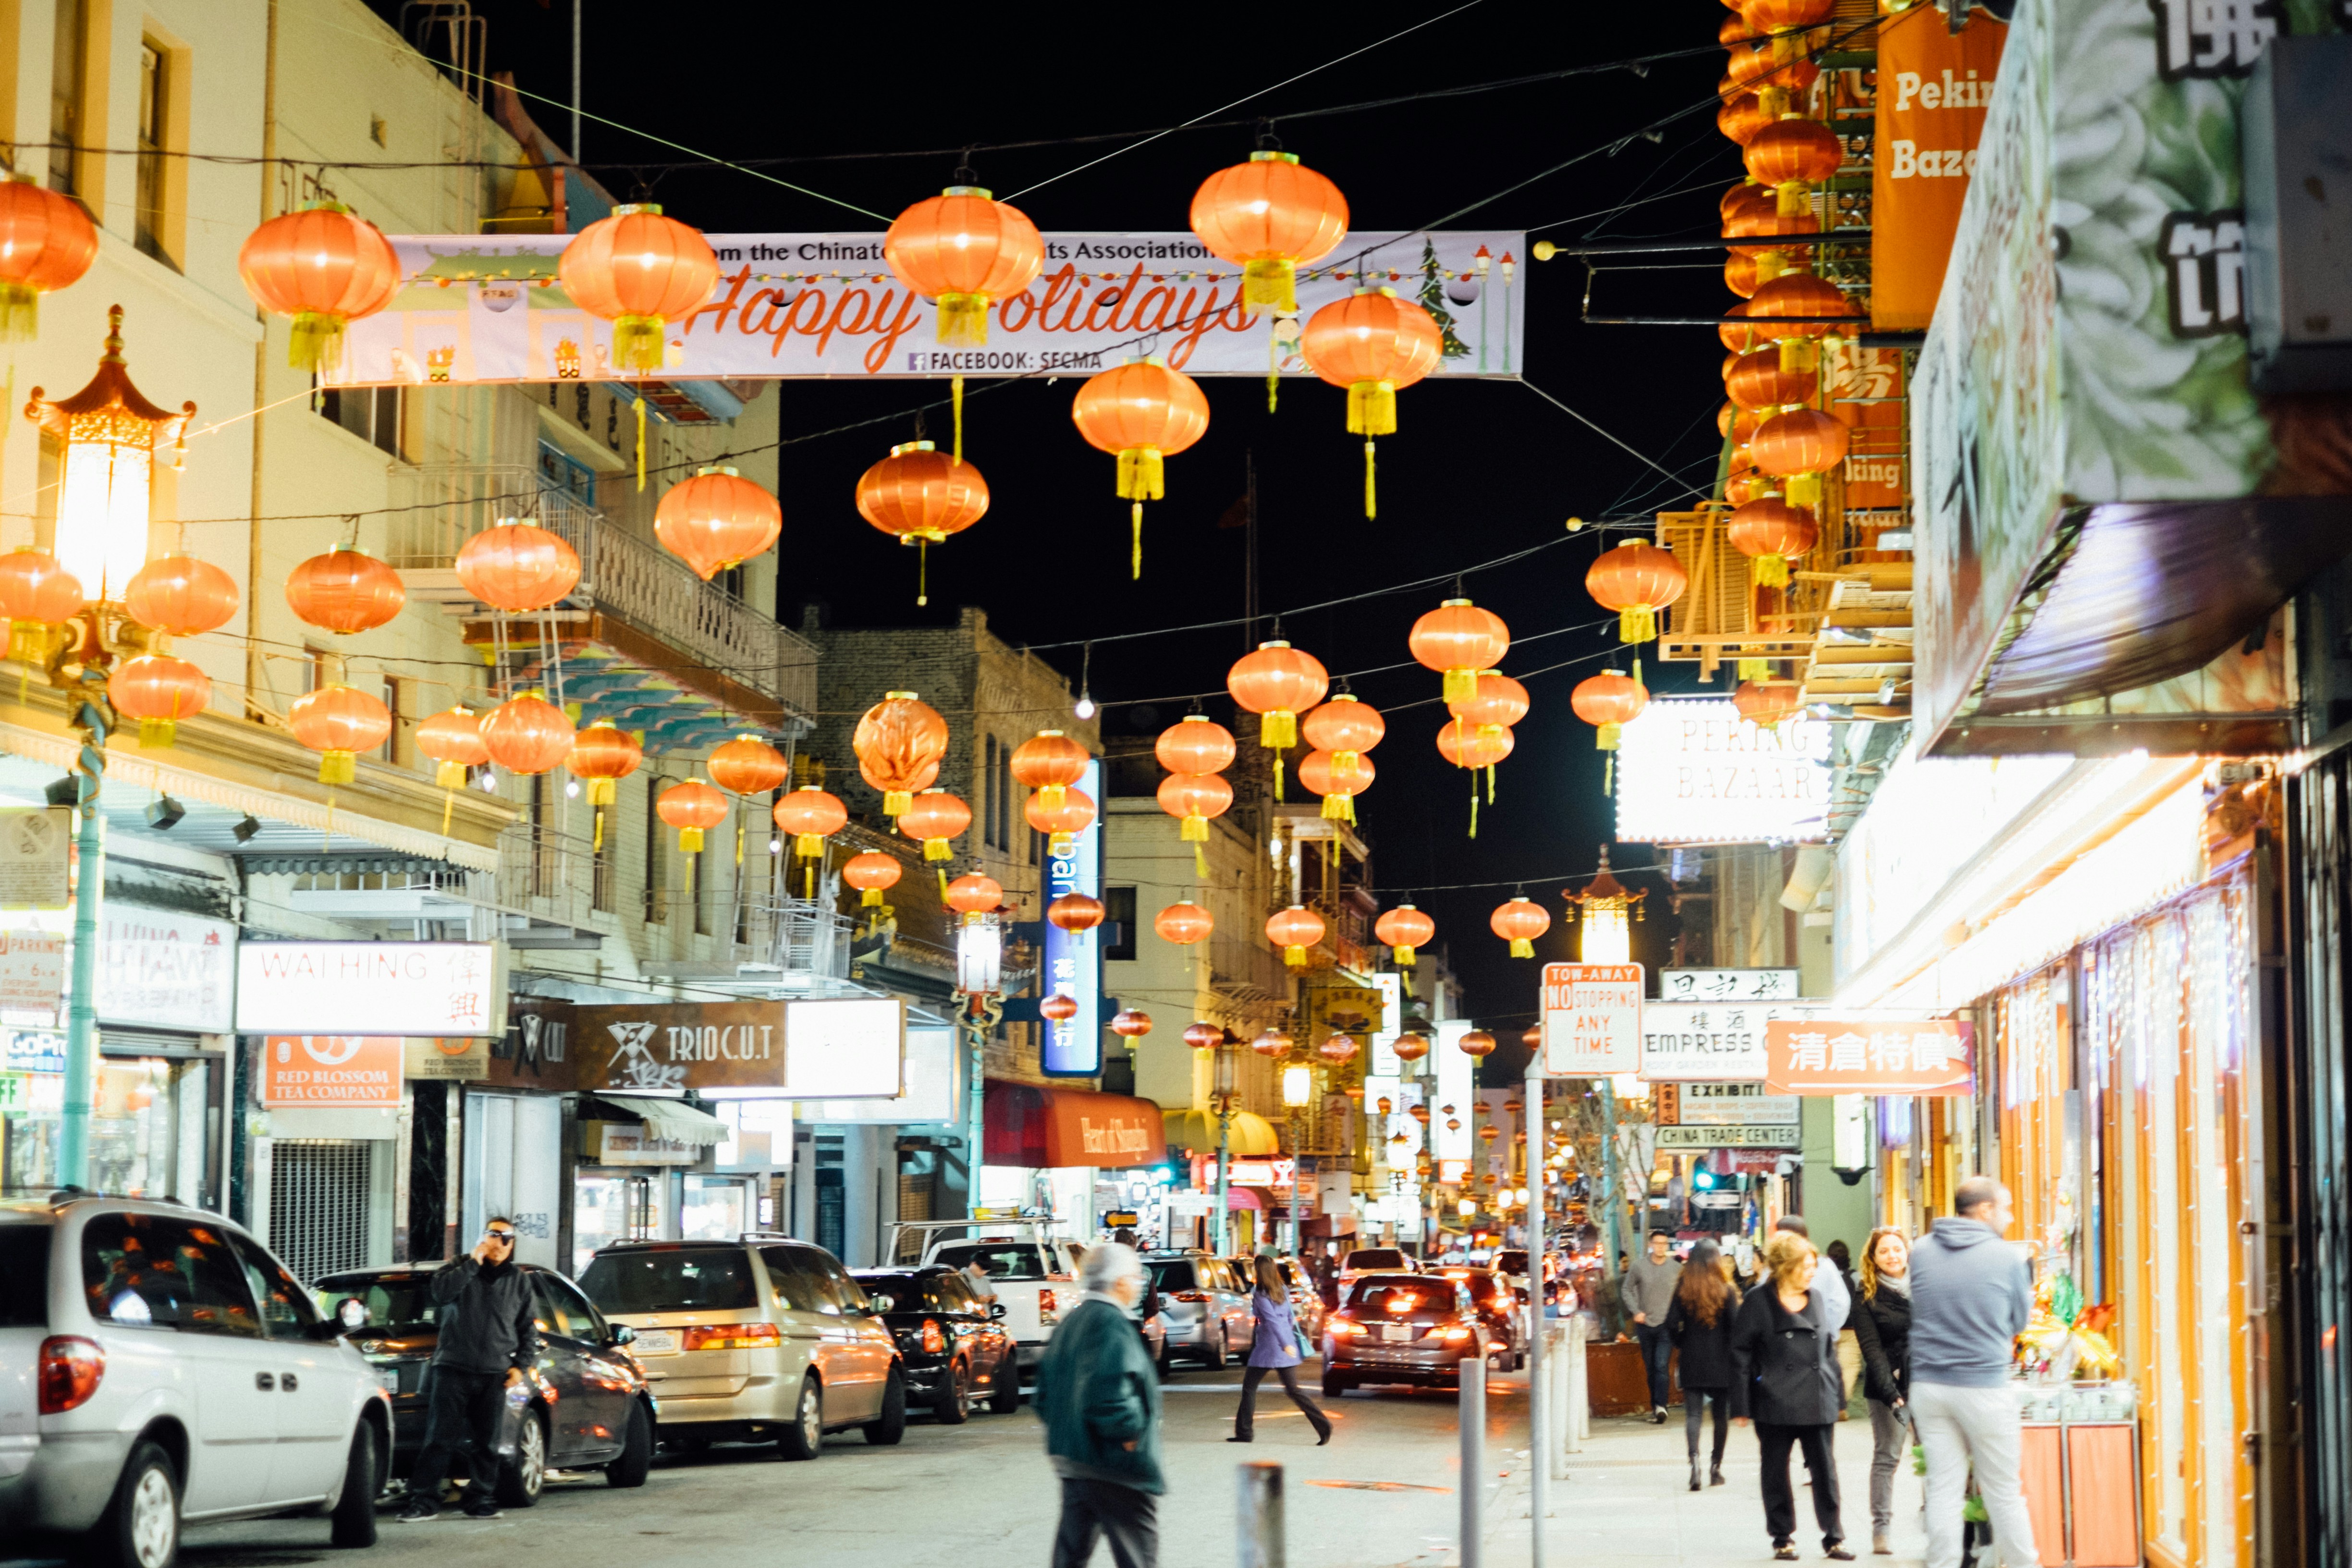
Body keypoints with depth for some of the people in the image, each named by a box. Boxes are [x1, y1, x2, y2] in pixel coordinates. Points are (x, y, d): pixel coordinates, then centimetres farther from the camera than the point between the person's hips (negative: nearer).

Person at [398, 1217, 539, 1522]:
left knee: (486, 1443, 5)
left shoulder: (519, 1280, 15)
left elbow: (528, 1328, 18)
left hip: (494, 1374, 3)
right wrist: (473, 1263, -11)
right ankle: (423, 1502, -5)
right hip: (453, 1370, -3)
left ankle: (481, 1502, 13)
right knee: (440, 1439, -7)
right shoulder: (460, 1267, 9)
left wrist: (521, 1365, 7)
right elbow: (441, 1291, -12)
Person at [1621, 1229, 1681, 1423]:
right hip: (1645, 1325, 2)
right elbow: (1626, 1290, 9)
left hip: (1667, 1325, -2)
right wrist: (1635, 1311, -3)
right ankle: (1655, 1406, 16)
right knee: (1650, 1368, 8)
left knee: (1661, 1366, -16)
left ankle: (1660, 1405, -23)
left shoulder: (1677, 1269, 0)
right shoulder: (1638, 1266, 1)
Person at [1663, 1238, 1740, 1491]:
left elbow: (1672, 1324, -4)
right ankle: (1716, 1467, 15)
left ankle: (1694, 1458, -23)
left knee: (1693, 1413, -1)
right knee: (1721, 1415, 11)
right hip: (1721, 1363, -1)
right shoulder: (1726, 1291, -5)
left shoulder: (1682, 1289, -1)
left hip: (1692, 1362, 1)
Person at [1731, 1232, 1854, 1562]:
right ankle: (1783, 1539, 17)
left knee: (1825, 1471, 3)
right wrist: (1741, 1406, -8)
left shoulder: (1818, 1298, 9)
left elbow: (1830, 1349, 14)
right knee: (1776, 1473, 6)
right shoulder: (1759, 1301, -5)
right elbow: (1740, 1355, -5)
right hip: (1775, 1404, -3)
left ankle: (1833, 1538, 9)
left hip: (1817, 1403, 3)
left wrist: (1836, 1397, 11)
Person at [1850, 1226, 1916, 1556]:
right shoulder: (1867, 1298, 3)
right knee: (1886, 1457, 0)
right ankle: (1881, 1529, 3)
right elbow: (1872, 1348, -4)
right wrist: (1890, 1393, -14)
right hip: (1889, 1385, -2)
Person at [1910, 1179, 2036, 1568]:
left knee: (1943, 1488, 7)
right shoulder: (2007, 1258, -8)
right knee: (2004, 1491, 7)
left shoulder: (1922, 1251, 3)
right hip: (1984, 1386, -4)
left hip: (1928, 1385, 4)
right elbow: (2020, 1321, 4)